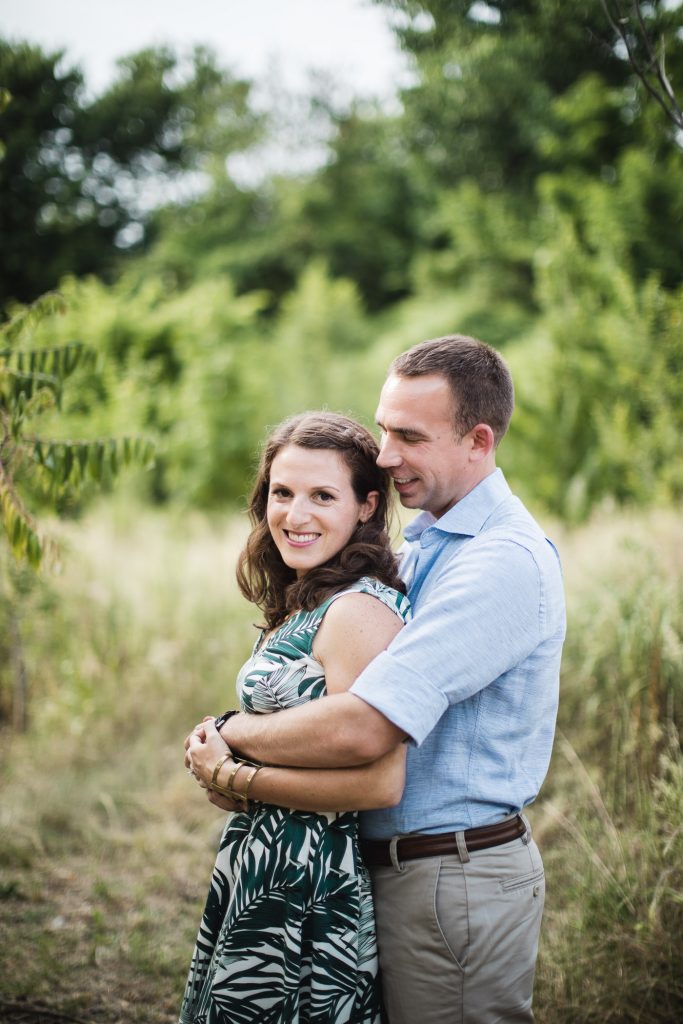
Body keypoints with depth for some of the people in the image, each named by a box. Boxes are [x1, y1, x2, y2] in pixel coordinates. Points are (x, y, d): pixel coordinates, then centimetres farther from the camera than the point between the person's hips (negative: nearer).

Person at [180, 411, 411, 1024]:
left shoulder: (360, 610, -19)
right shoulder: (302, 604, 9)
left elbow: (379, 783, -26)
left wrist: (230, 777, -15)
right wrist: (228, 758, -2)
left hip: (305, 898, -9)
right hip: (260, 881, 9)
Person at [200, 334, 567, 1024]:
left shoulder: (503, 562, -22)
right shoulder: (425, 543, 12)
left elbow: (363, 731, -29)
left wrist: (229, 733, -14)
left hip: (455, 882, -9)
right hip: (394, 862, 9)